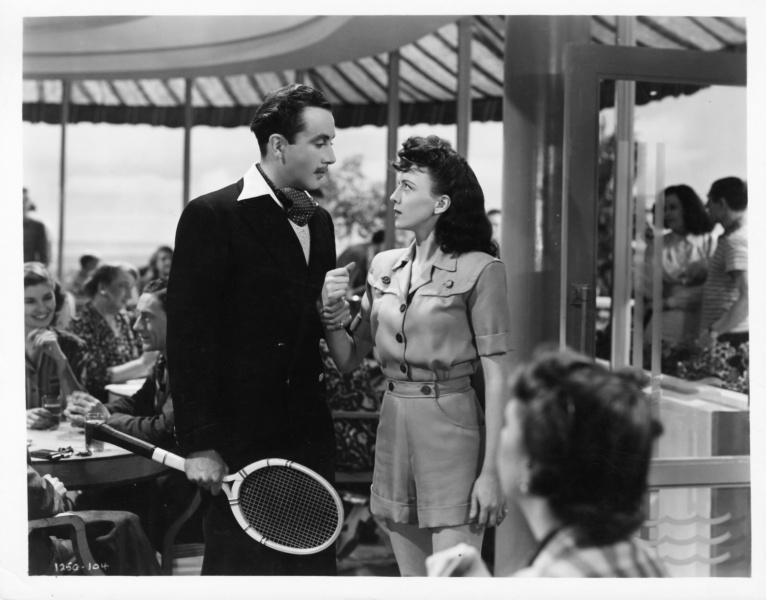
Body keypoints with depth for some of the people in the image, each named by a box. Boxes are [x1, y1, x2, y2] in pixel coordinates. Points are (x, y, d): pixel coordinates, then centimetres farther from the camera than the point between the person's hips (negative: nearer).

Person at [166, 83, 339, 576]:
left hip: (310, 439, 7)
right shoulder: (212, 217, -9)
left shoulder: (319, 222, 13)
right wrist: (199, 445, -15)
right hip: (241, 440, -7)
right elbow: (187, 338, -12)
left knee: (315, 568, 8)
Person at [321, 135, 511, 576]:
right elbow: (349, 360, 13)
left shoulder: (479, 269, -9)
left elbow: (496, 375, -10)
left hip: (451, 428, -6)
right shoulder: (384, 267, 9)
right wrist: (332, 312, -7)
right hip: (394, 423, 6)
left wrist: (491, 471, -14)